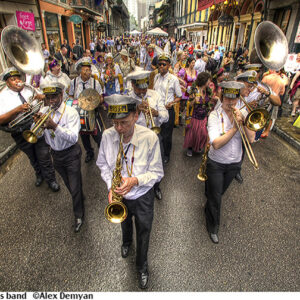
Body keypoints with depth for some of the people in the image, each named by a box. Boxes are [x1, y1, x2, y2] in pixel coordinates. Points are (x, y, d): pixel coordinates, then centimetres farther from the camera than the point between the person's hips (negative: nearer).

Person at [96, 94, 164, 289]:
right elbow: (103, 164, -3)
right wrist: (110, 186, -17)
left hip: (143, 196, -2)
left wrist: (135, 180, -34)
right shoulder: (107, 136, -19)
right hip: (120, 195, 3)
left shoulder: (150, 138, -28)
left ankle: (142, 266, 50)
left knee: (143, 233, 20)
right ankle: (127, 242, 69)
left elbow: (157, 173, -18)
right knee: (125, 223, 33)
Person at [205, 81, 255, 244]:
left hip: (234, 163, 4)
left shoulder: (243, 113, -5)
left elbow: (251, 139, -13)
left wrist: (243, 121, -25)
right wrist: (235, 127, -30)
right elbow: (216, 144, -28)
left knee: (220, 192, 25)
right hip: (216, 163, -4)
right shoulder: (214, 115, -18)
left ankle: (209, 206, 56)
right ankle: (213, 227, 31)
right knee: (215, 197, 8)